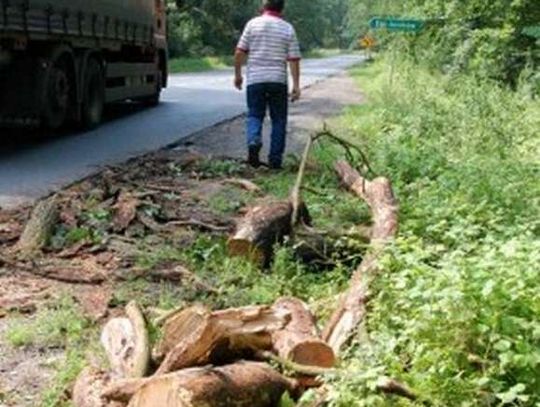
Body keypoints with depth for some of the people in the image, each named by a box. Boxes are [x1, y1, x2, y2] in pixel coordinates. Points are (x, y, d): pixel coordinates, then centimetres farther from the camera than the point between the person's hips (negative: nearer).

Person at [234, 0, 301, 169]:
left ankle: (253, 141, -19)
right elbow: (294, 59, -2)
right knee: (278, 120, 9)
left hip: (255, 79, 0)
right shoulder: (288, 29, 3)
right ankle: (275, 160, 9)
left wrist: (237, 74, 10)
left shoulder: (253, 24, 1)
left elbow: (240, 52, -2)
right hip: (279, 80, 0)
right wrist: (296, 85, 1)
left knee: (255, 115, 10)